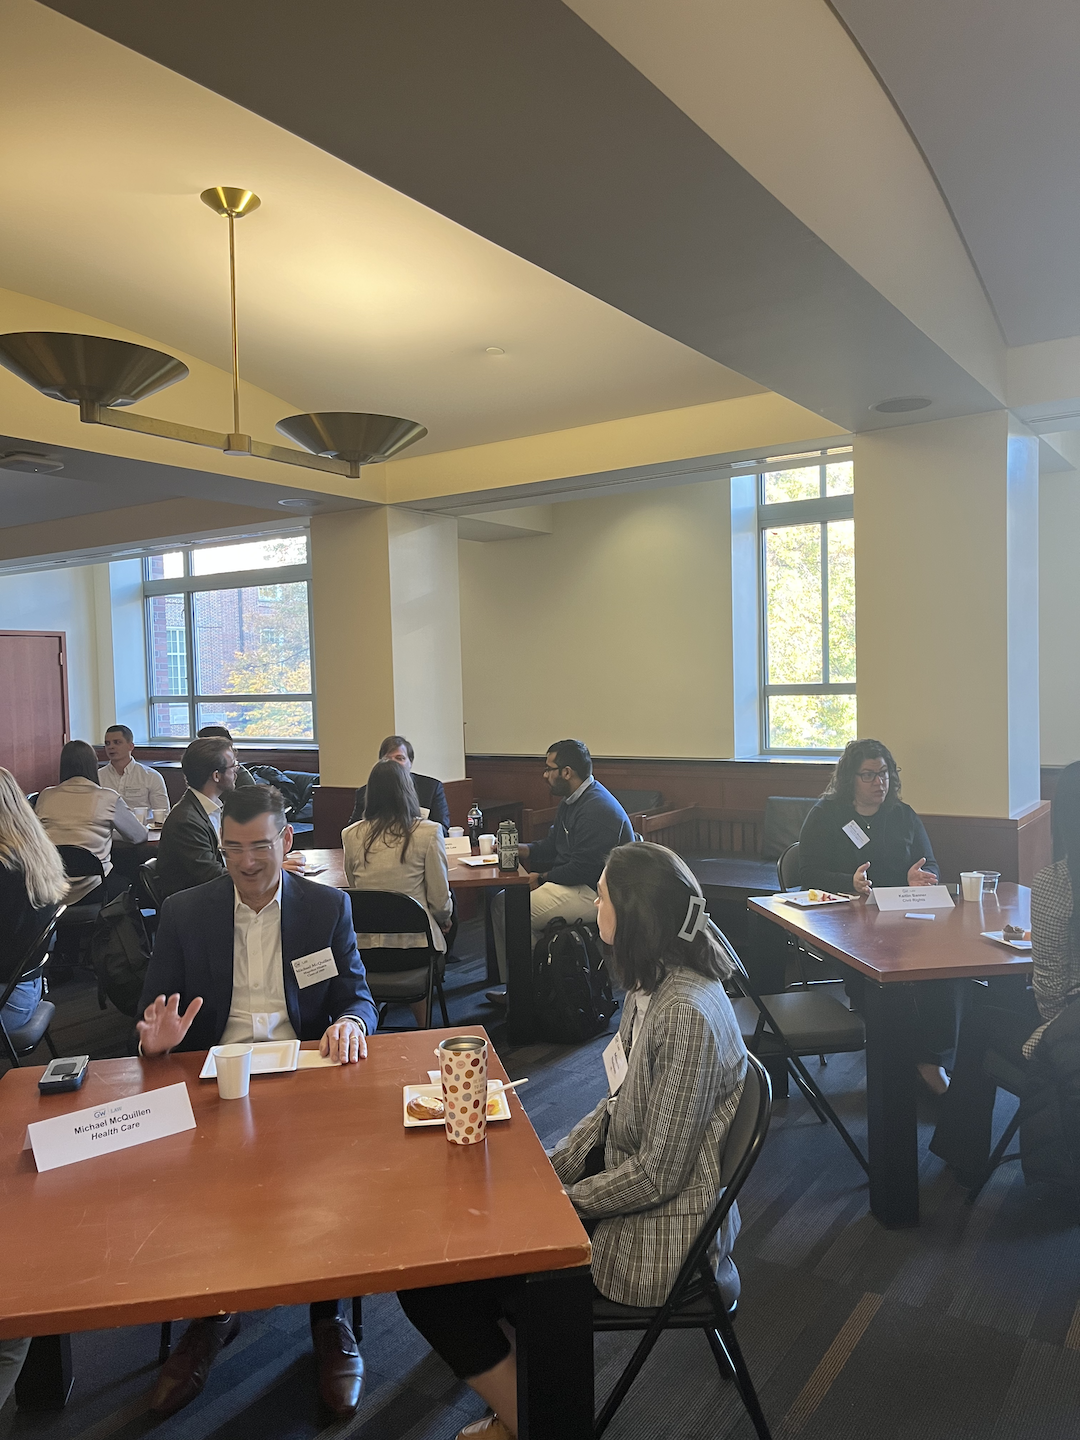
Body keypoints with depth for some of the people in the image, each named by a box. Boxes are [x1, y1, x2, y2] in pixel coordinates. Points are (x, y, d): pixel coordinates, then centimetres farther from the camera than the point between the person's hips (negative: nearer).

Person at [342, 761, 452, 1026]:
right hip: (413, 943, -3)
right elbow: (439, 898, -5)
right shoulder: (428, 832, -11)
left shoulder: (351, 835, -2)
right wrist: (444, 920, 17)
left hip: (364, 944, 3)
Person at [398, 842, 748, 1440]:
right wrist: (548, 1169, 3)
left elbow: (658, 1174, -24)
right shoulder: (654, 984, 1)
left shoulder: (687, 1014, -29)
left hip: (657, 1231, -9)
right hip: (623, 1176, 9)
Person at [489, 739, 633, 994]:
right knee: (501, 901, 5)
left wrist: (541, 878, -12)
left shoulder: (598, 810, -21)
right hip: (576, 883, 11)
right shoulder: (572, 800, 13)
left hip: (596, 894, -11)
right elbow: (551, 847, 21)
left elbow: (582, 869, -24)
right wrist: (516, 849, 7)